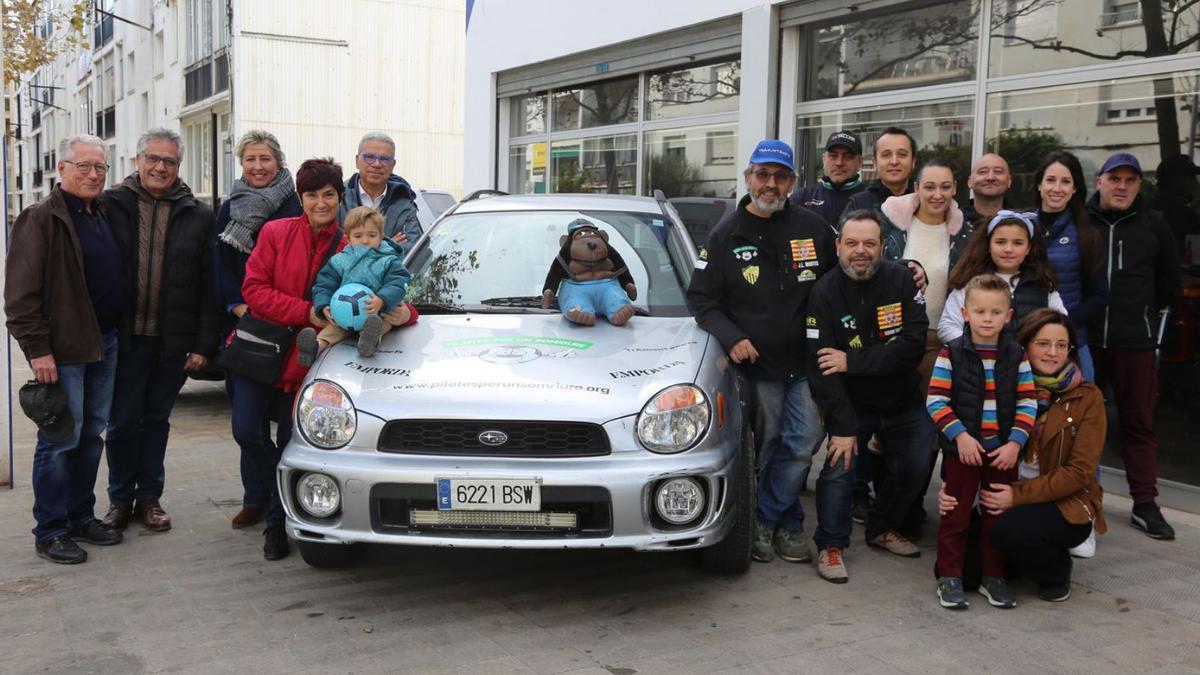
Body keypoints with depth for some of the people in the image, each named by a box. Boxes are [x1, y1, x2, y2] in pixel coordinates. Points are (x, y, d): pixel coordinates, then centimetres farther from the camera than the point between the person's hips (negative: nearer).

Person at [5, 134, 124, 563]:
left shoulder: (105, 216, 14)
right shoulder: (41, 219, -9)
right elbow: (21, 292, -14)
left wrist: (116, 334, 12)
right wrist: (37, 348, -18)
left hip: (104, 343, 7)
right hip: (63, 349, -7)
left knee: (91, 435, 13)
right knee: (61, 439, -3)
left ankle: (81, 517, 24)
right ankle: (50, 532, 7)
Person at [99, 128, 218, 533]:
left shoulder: (198, 215, 2)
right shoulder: (110, 206, -1)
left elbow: (207, 286, 1)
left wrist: (203, 344, -4)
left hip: (172, 340, 1)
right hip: (123, 337, -1)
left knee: (157, 419, 13)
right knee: (122, 421, 7)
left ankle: (149, 497, 25)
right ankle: (120, 499, 23)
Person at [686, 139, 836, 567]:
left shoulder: (814, 230, 4)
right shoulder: (727, 235, 1)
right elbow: (701, 298, 1)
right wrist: (731, 338, -14)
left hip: (806, 361, 2)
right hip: (756, 361, -2)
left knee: (804, 441, 0)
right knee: (768, 446, 6)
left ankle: (767, 520, 15)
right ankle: (787, 523, 24)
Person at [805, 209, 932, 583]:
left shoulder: (901, 279, -12)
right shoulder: (824, 293, -15)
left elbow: (913, 345, -21)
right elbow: (821, 367, -19)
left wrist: (852, 362, -25)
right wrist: (843, 426, -23)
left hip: (905, 402, 3)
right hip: (852, 404, -3)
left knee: (915, 468, 11)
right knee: (839, 470, -14)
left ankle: (882, 528, 36)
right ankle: (831, 546, 6)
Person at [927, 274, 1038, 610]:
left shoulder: (1016, 355, 1)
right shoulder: (951, 353, -6)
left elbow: (1028, 403, 1)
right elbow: (936, 400, -9)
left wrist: (1015, 443, -10)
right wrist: (960, 435, -17)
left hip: (1004, 452, 3)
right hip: (961, 450, -2)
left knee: (999, 516, 11)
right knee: (955, 515, 6)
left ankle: (992, 577, 25)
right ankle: (949, 577, 16)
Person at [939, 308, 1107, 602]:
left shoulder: (1087, 398, -7)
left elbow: (1080, 472, -12)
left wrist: (1018, 496, -23)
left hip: (1066, 507, -4)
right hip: (1006, 503, 4)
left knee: (1010, 527, -35)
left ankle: (1056, 572, -2)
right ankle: (1024, 559, 16)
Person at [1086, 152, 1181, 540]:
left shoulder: (1153, 225, 5)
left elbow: (1169, 279, 16)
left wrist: (1144, 312, 11)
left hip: (1135, 341, 1)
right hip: (1083, 338, -1)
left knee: (1139, 421, 5)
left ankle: (1145, 505, 11)